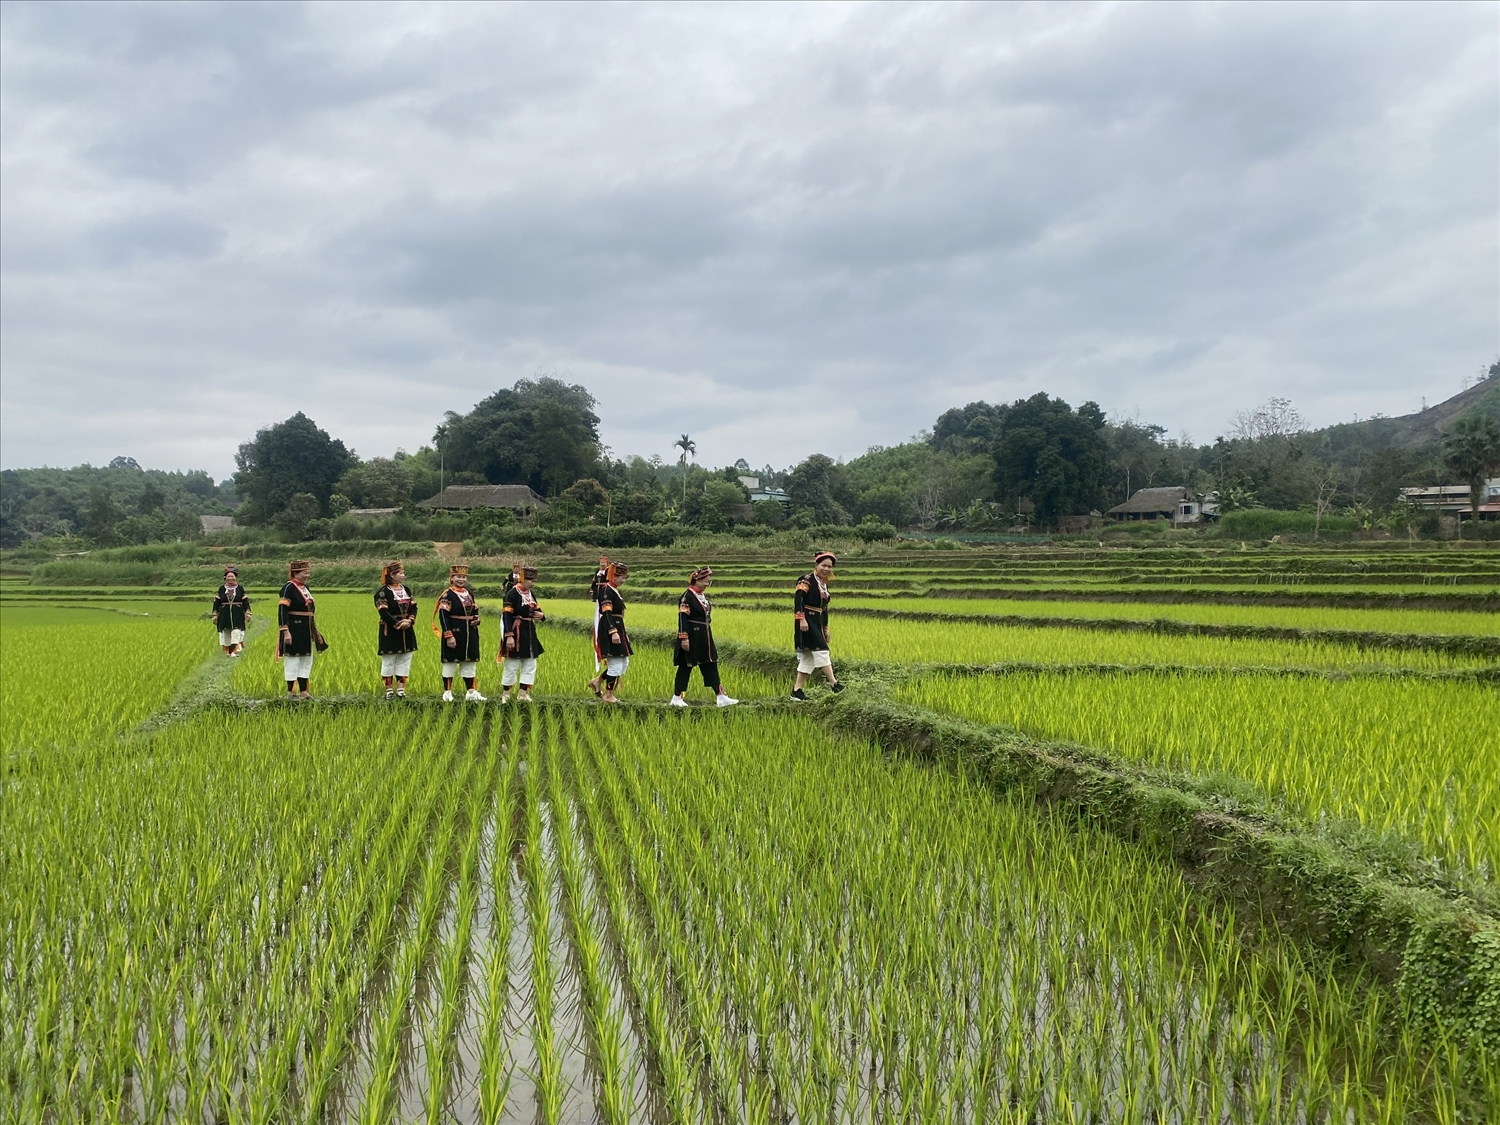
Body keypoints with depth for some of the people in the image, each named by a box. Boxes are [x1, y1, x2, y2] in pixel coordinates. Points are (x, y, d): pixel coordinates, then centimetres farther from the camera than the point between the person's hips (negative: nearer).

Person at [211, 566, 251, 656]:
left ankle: (235, 651, -13)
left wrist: (248, 615, 2)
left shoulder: (240, 588, 5)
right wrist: (215, 616, 5)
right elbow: (216, 603, 8)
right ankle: (227, 651, 12)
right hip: (225, 616, 1)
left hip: (237, 616, -1)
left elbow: (246, 602, 7)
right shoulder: (221, 589, 6)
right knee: (226, 634, 4)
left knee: (236, 632, -11)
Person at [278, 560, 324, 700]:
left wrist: (314, 630, 21)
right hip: (294, 630, -9)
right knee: (293, 660, -2)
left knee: (306, 660, 11)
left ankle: (303, 691, 17)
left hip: (306, 631, 9)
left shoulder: (305, 588, 14)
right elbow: (282, 610, -19)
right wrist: (286, 632, -24)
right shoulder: (289, 588, -13)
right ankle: (290, 692, 6)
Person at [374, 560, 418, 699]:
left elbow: (413, 607, 7)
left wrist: (410, 620, -12)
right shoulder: (382, 592, -9)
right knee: (389, 661, 1)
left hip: (407, 632, 6)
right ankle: (389, 690, 8)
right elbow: (383, 612, -16)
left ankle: (401, 689, 13)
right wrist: (398, 624, -20)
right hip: (390, 632, -6)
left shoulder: (406, 590, 11)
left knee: (405, 661, 7)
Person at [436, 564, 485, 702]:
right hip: (454, 633, -7)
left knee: (470, 662, 10)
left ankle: (471, 691, 16)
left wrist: (477, 619, -2)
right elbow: (443, 616, -16)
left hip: (470, 635, 7)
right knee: (450, 663, 0)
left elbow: (475, 611, 22)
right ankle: (447, 692, 8)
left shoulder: (470, 595, 12)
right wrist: (449, 636, -21)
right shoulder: (448, 595, -10)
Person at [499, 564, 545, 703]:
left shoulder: (531, 594, 11)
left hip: (529, 634, 8)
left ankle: (522, 693, 17)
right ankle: (505, 694, 11)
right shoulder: (513, 593, -13)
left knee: (530, 665, 10)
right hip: (516, 634, -8)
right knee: (512, 666, 0)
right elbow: (507, 615, -19)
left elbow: (537, 611, 20)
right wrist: (509, 636, -24)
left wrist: (541, 616, -6)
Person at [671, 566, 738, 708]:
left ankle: (721, 697, 5)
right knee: (685, 668, -1)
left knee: (711, 667, 6)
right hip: (692, 638, -9)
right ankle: (677, 698, 8)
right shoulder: (688, 595, -13)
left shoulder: (703, 596, 14)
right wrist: (684, 638, -22)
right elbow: (682, 617, -17)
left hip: (704, 638, 9)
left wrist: (711, 641, 21)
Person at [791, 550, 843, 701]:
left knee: (808, 657, 7)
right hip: (807, 622, -9)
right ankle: (833, 682, -11)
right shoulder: (807, 580, -9)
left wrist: (825, 629, 22)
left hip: (817, 624, 9)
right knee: (821, 650, -12)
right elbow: (798, 599, -20)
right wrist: (801, 619, -27)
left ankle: (797, 689, 10)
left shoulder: (824, 585, 17)